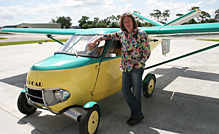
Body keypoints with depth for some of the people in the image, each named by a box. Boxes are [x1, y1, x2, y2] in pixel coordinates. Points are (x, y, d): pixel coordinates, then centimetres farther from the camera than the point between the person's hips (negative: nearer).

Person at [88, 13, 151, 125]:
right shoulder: (121, 34, 10)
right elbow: (109, 36, 24)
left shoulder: (141, 33, -2)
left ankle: (136, 115, 15)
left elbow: (147, 51, -2)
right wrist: (96, 41, 19)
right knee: (125, 90, 0)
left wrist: (139, 64, -9)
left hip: (137, 67, -4)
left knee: (136, 92, -1)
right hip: (125, 67, 5)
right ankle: (138, 114, 10)